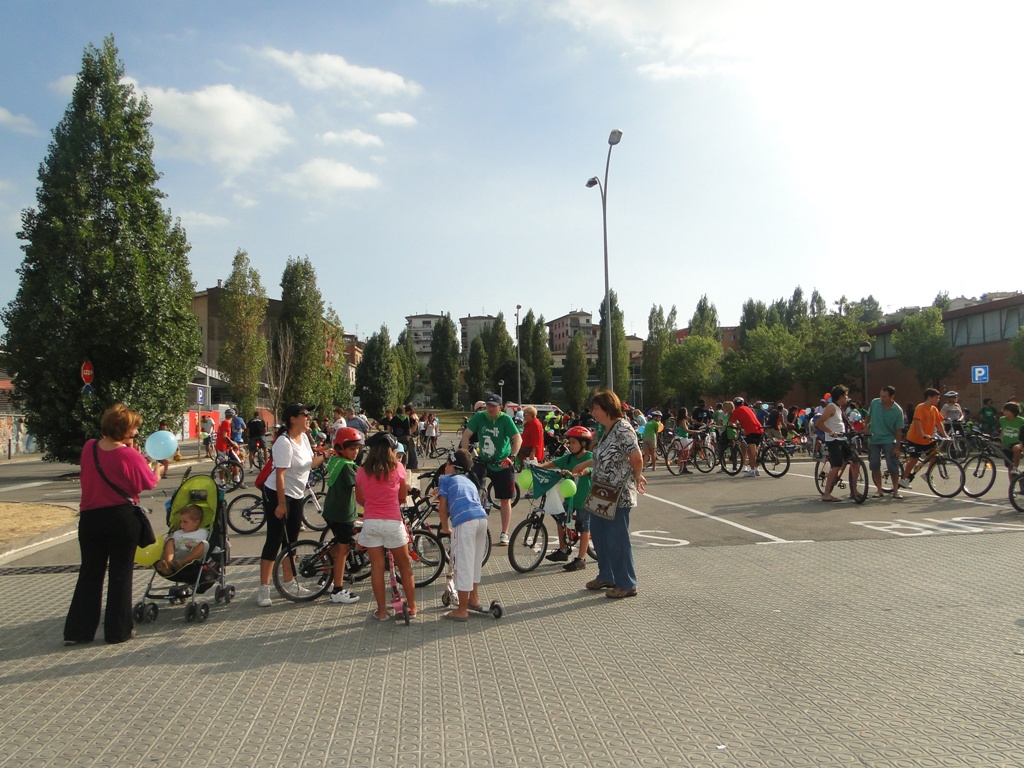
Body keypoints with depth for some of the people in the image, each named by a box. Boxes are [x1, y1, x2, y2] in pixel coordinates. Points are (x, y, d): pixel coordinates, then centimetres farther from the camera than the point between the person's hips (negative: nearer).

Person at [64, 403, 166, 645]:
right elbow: (150, 483, -2)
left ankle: (77, 630, 16)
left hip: (91, 518, 4)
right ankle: (118, 630, 12)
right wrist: (158, 469, 18)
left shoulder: (89, 448, -2)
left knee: (90, 573, 14)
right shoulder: (130, 456, -16)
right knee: (120, 574, 6)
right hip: (122, 518, -4)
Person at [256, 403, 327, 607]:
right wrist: (281, 504, -24)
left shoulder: (303, 437, 3)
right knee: (274, 541, -4)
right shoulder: (284, 442, -22)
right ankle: (264, 588, 4)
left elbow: (309, 462, 13)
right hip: (277, 494, -8)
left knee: (292, 540, 14)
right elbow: (280, 475, -24)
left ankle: (289, 582, 25)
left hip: (297, 495, 8)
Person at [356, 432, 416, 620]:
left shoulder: (362, 471, 0)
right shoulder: (397, 468, -5)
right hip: (393, 522, -1)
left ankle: (381, 610, 14)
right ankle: (412, 606, 21)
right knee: (404, 564, 14)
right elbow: (402, 498, 4)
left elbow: (360, 500, 8)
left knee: (376, 566, 9)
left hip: (371, 523, 1)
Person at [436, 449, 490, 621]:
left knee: (462, 565, 0)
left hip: (464, 522, -6)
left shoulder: (445, 479, 16)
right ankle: (474, 599, 36)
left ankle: (462, 611, 7)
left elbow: (442, 506, 8)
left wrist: (445, 527, 21)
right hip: (482, 518, 6)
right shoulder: (470, 482, 32)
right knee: (476, 562, 23)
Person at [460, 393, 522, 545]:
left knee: (505, 500, 4)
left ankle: (504, 534, 15)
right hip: (483, 462, 2)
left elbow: (518, 438, -18)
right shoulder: (479, 417, -5)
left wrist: (511, 457, -29)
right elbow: (466, 434, -6)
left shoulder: (505, 419, -12)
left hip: (502, 464, -2)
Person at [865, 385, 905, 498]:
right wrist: (865, 426, 2)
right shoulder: (874, 403, -5)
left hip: (888, 440, -3)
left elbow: (898, 430, -9)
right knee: (874, 466, 3)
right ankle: (879, 490, 14)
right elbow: (868, 416, 14)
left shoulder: (897, 410, -12)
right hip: (873, 439, 3)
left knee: (893, 466, -6)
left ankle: (895, 490, 8)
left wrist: (897, 447, -10)